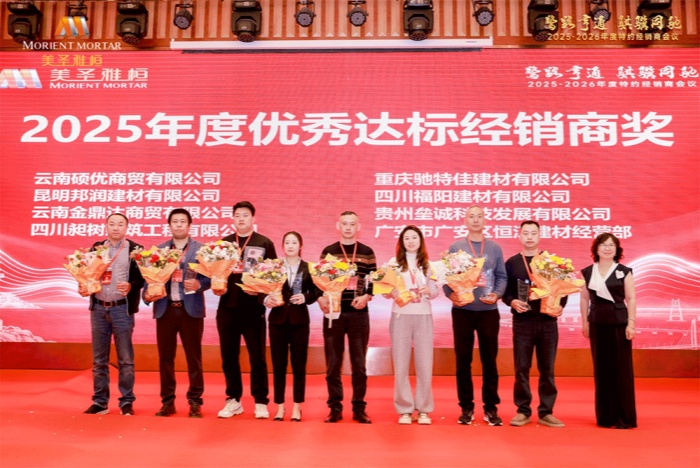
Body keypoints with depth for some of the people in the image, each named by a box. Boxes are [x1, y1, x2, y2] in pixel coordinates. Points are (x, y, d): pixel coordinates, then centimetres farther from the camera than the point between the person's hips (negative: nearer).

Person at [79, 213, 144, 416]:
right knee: (99, 359, 8)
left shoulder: (135, 249, 1)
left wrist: (131, 286, -22)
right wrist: (83, 287, -8)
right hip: (98, 308, 3)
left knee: (125, 359, 1)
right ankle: (100, 402, 16)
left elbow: (143, 276, -4)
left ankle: (127, 402, 7)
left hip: (122, 309, -3)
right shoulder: (96, 248, 12)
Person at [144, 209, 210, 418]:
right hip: (165, 309, 2)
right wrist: (147, 294, -13)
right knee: (165, 357, 7)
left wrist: (199, 284, -22)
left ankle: (195, 401, 12)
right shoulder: (158, 250, 10)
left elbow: (210, 277, -2)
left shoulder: (201, 249, 3)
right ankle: (167, 401, 18)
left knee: (193, 357, 3)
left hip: (191, 309, -2)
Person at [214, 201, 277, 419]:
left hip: (253, 308, -3)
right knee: (229, 356, 9)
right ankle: (233, 400, 21)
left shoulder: (265, 243, 3)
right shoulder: (223, 243, 12)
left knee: (257, 356, 2)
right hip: (227, 307, 3)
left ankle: (261, 402, 12)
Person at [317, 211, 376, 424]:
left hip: (358, 314, 0)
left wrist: (366, 297, -13)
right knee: (332, 364, 5)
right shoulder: (328, 252, 5)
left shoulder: (367, 252, 6)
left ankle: (359, 408, 15)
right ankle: (335, 408, 14)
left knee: (359, 364, 5)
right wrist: (321, 299, -13)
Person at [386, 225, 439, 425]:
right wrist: (392, 293, -23)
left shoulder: (428, 264, 8)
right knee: (401, 365, 2)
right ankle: (404, 409, 13)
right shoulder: (394, 262, 2)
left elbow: (435, 291, 6)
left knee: (424, 365, 3)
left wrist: (429, 291, -15)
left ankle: (423, 409, 15)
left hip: (423, 317, 1)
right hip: (401, 316, -1)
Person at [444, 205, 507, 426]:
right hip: (462, 310, -1)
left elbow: (502, 277, 6)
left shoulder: (495, 247, 8)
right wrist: (451, 294, -16)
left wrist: (496, 295, -11)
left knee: (489, 359, 5)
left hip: (489, 311, 1)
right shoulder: (455, 247, 4)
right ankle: (466, 407, 15)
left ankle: (491, 407, 15)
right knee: (463, 360, 4)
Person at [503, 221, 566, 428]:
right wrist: (512, 302, -14)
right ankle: (523, 411, 14)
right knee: (521, 368, 3)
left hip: (548, 320, 1)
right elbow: (505, 291, 5)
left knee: (547, 369, 5)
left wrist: (560, 305, -10)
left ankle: (546, 412, 15)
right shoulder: (512, 262, 6)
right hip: (522, 321, -1)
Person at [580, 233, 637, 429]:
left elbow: (631, 299, -2)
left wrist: (631, 323, -9)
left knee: (622, 369, -1)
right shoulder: (587, 272, 7)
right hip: (597, 324, 3)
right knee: (601, 369, 6)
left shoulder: (624, 272, 1)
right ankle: (605, 416, 15)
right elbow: (584, 298, 10)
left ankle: (625, 418, 8)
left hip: (619, 323, -3)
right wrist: (584, 322, 6)